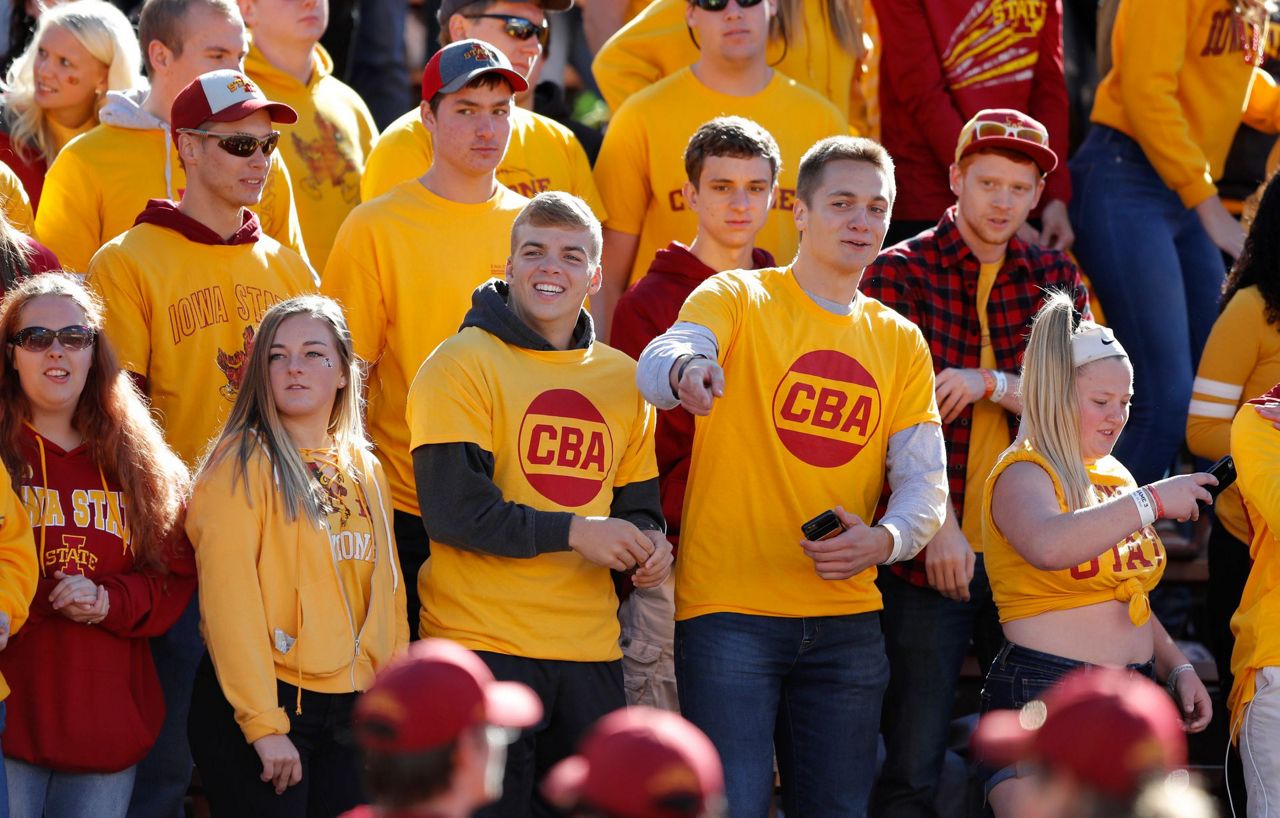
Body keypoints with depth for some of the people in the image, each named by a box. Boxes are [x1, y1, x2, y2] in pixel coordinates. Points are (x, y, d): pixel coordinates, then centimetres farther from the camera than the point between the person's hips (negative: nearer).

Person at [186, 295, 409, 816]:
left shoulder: (364, 470, 12)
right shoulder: (245, 464, -8)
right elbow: (229, 597, -14)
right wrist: (263, 724, -19)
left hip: (352, 709, 6)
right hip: (259, 705, -6)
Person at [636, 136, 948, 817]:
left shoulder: (899, 342, 14)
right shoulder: (737, 299, 1)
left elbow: (924, 480, 8)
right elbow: (657, 364, -20)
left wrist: (884, 539, -15)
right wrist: (686, 369, -45)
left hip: (847, 621, 4)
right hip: (731, 612, -4)